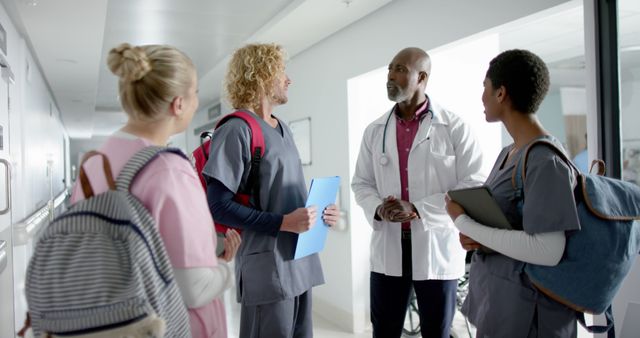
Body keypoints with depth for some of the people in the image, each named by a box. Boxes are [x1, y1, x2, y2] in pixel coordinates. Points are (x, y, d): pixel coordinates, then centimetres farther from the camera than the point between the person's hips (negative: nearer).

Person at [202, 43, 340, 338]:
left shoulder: (283, 130, 17)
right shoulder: (236, 130, -11)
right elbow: (218, 205, -18)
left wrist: (318, 212, 4)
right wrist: (283, 223, -22)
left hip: (299, 262, 9)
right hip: (267, 268, -8)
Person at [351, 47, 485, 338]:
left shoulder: (454, 127, -5)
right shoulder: (374, 131, 8)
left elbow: (473, 185, -9)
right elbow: (361, 182, 12)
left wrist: (418, 210, -18)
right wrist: (378, 210, -10)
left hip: (437, 248, -3)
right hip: (388, 248, 3)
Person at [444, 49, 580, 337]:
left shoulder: (547, 160, -19)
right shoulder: (508, 153, 8)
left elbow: (547, 251, -27)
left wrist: (464, 221, -20)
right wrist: (472, 236, -8)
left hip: (524, 309, -8)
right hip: (493, 297, 8)